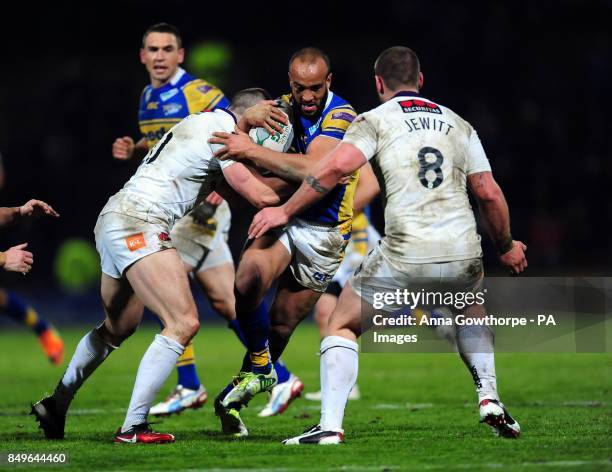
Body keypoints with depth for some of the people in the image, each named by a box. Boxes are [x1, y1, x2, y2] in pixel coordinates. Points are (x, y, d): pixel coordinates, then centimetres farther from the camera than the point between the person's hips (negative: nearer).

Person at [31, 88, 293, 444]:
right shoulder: (222, 128, -9)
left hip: (114, 219, 11)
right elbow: (259, 195, -12)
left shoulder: (205, 122, 20)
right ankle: (133, 427, -19)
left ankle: (56, 404, 36)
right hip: (139, 225, -11)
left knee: (120, 327, 26)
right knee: (184, 323, -16)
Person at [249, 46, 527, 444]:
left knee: (342, 326, 14)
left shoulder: (376, 120, 6)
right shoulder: (457, 124, 17)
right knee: (473, 314, 36)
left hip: (405, 256, -4)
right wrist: (506, 246, 28)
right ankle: (491, 402, 21)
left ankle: (330, 426, 0)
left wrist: (286, 211, -4)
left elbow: (338, 165, -12)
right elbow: (489, 192, 13)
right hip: (462, 253, 4)